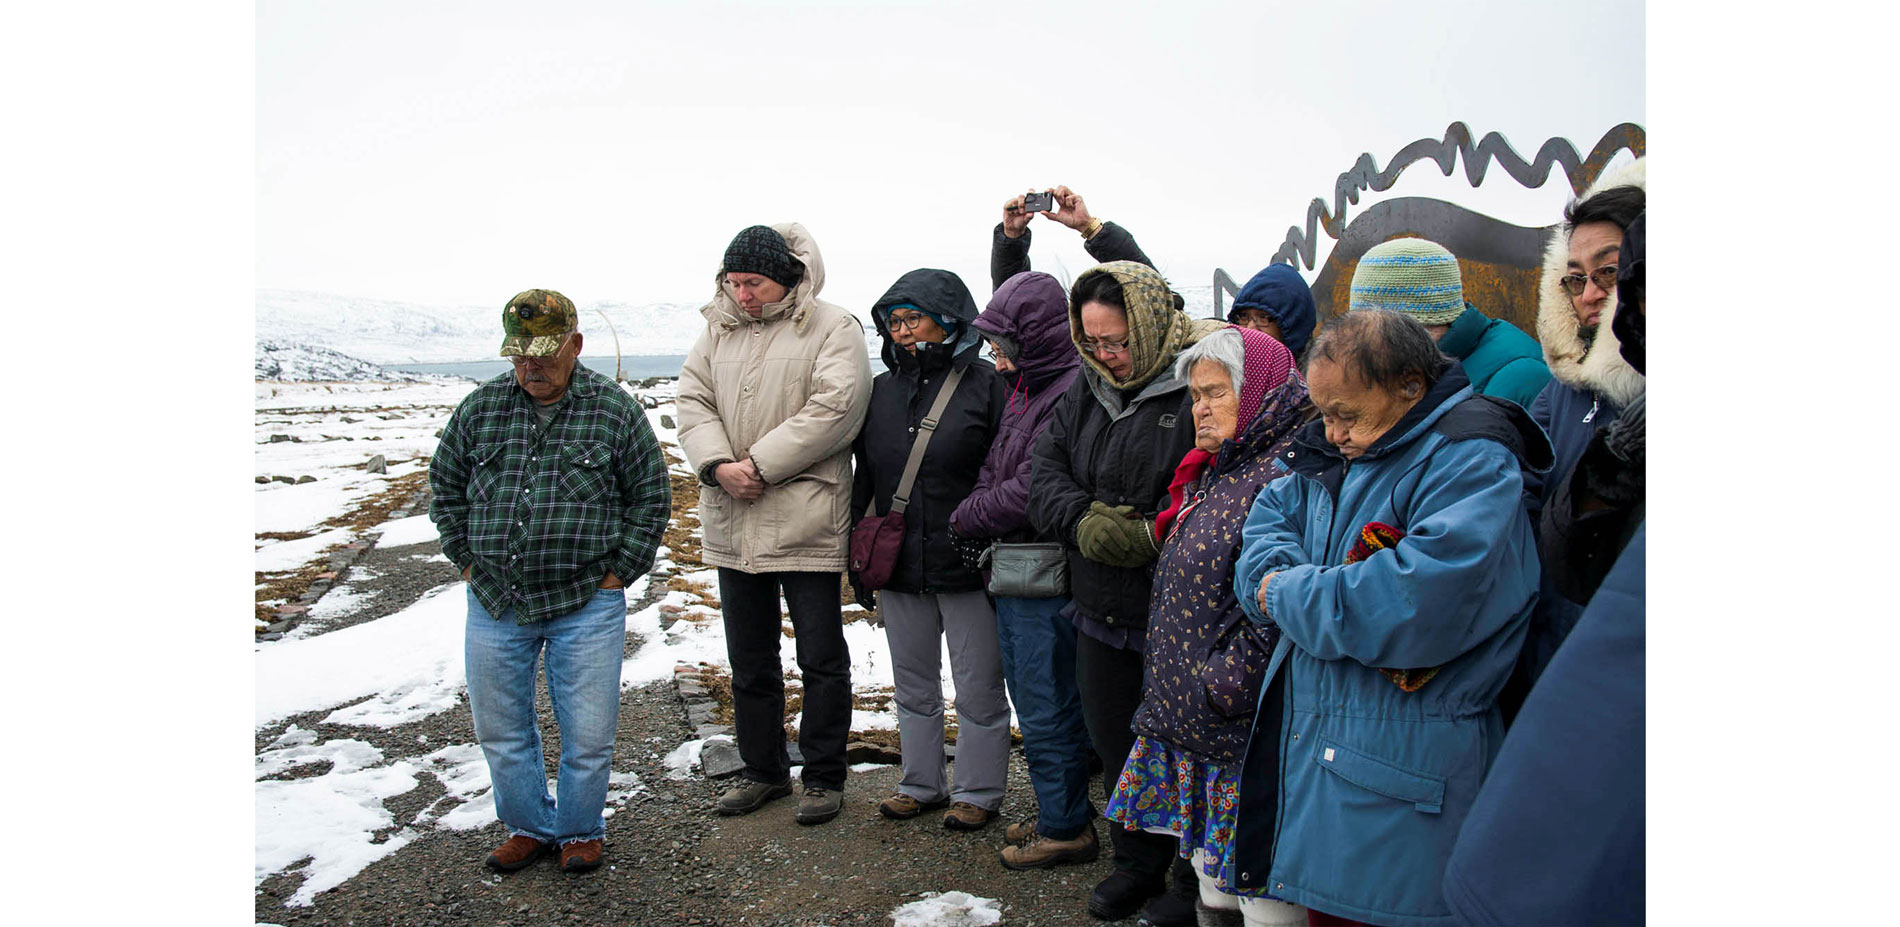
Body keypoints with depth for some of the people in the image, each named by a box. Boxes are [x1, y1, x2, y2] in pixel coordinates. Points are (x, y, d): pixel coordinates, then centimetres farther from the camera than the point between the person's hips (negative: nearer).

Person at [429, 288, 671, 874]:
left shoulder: (614, 409, -2)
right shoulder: (480, 408, 5)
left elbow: (651, 498, 3)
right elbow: (445, 487, 16)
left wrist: (616, 573, -2)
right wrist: (468, 561, 9)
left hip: (586, 607, -3)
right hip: (494, 604, 3)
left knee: (588, 735, 4)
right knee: (500, 730, 13)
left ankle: (580, 831, 27)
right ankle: (529, 827, 34)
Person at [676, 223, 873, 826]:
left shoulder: (833, 329, -5)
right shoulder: (718, 329, 12)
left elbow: (831, 410, -17)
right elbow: (693, 402, 5)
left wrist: (759, 465, -19)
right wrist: (719, 465, -13)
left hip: (805, 521, -5)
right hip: (731, 524, 6)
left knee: (821, 658, 4)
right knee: (749, 658, 16)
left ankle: (824, 777, 19)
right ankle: (763, 770, 31)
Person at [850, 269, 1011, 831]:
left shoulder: (986, 385, -7)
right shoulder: (883, 390, 9)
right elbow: (865, 478, 15)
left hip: (968, 567, -5)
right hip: (898, 569, 6)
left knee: (978, 689, 7)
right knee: (913, 685, 17)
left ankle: (978, 792, 22)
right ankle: (921, 785, 32)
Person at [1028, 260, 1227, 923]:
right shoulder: (1086, 390, 8)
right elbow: (1045, 477, 5)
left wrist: (1148, 534, -27)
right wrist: (1086, 521, -14)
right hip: (1102, 610, 7)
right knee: (1114, 740, 18)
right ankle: (1138, 864, 39)